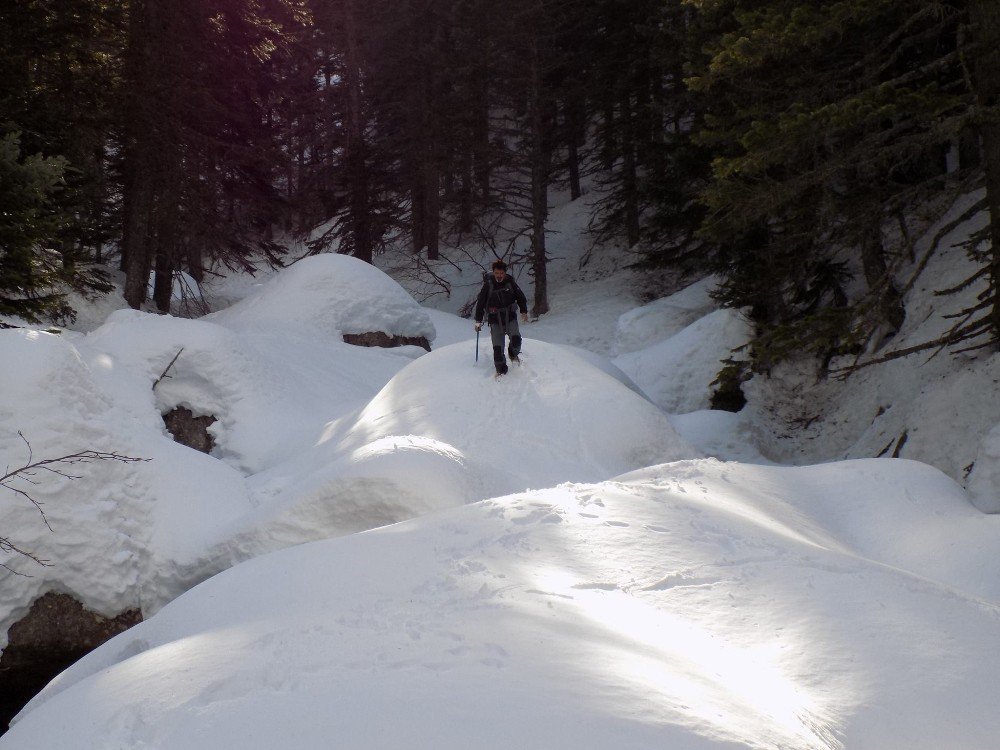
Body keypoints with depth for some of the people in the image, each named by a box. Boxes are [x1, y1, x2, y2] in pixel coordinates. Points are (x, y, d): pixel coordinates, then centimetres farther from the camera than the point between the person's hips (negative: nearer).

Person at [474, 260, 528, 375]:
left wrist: (524, 311, 1)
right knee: (498, 347, -8)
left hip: (510, 317, 0)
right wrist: (478, 321, 4)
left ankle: (513, 354, 14)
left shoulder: (510, 283, 1)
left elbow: (521, 297, 12)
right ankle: (501, 370, 7)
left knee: (516, 339, -19)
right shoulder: (488, 284, -1)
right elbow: (480, 302, 5)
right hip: (495, 319, 0)